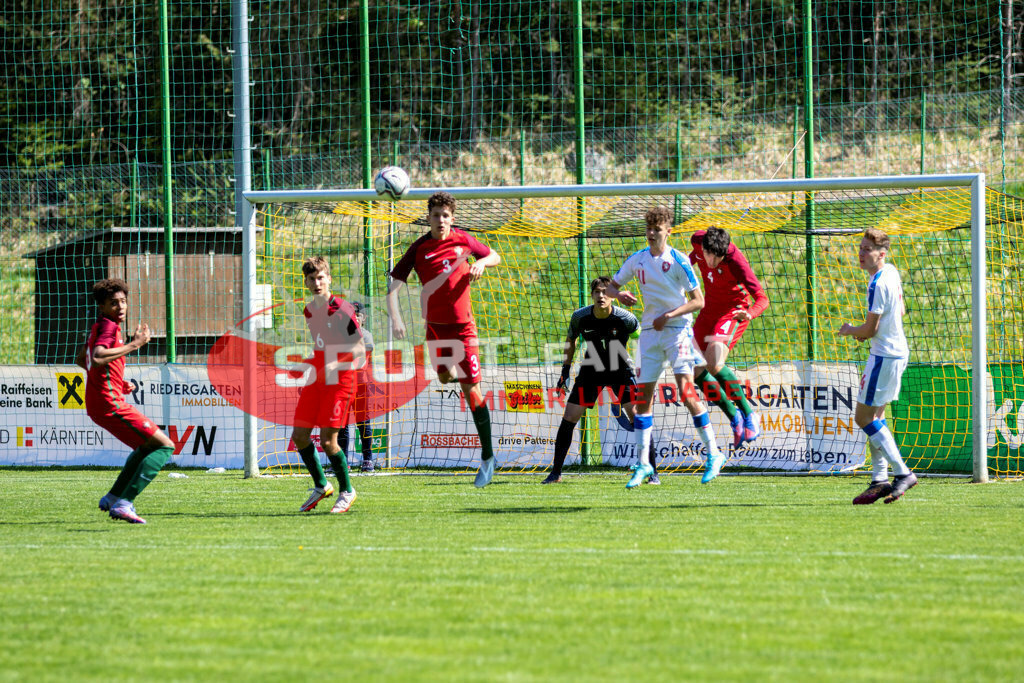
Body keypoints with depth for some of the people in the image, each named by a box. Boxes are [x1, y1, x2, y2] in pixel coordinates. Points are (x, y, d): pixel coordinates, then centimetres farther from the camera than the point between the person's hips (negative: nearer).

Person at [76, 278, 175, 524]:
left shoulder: (97, 328, 17)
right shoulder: (108, 327, -14)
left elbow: (80, 360, 31)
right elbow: (98, 358, -32)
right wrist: (134, 345, -27)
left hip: (97, 405, 10)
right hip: (110, 403, -10)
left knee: (146, 446, 31)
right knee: (165, 446, -11)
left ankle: (113, 498, 30)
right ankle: (124, 504, -20)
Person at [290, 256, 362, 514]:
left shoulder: (342, 309, -12)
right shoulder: (308, 311, 10)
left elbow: (359, 348, -13)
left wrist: (337, 363, -28)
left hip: (338, 381, -7)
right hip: (315, 381, 7)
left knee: (327, 440, -12)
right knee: (299, 435, 3)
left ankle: (346, 490, 8)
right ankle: (321, 485, 22)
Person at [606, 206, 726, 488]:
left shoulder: (678, 261, -8)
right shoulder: (636, 260, 7)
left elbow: (698, 301, -8)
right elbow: (611, 286, 18)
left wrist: (669, 315, -18)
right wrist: (619, 294, -6)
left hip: (677, 329, -5)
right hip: (649, 332, 5)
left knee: (686, 392, -16)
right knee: (643, 397, 1)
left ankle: (713, 454, -6)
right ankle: (643, 463, 7)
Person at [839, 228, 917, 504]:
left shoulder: (877, 284, -21)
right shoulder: (892, 272, 10)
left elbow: (869, 329, -19)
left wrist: (849, 330, 1)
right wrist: (863, 331, 15)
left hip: (884, 356, -10)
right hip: (897, 350, 10)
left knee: (864, 416, -6)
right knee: (874, 417, 13)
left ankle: (903, 473, -7)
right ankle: (880, 479, 11)